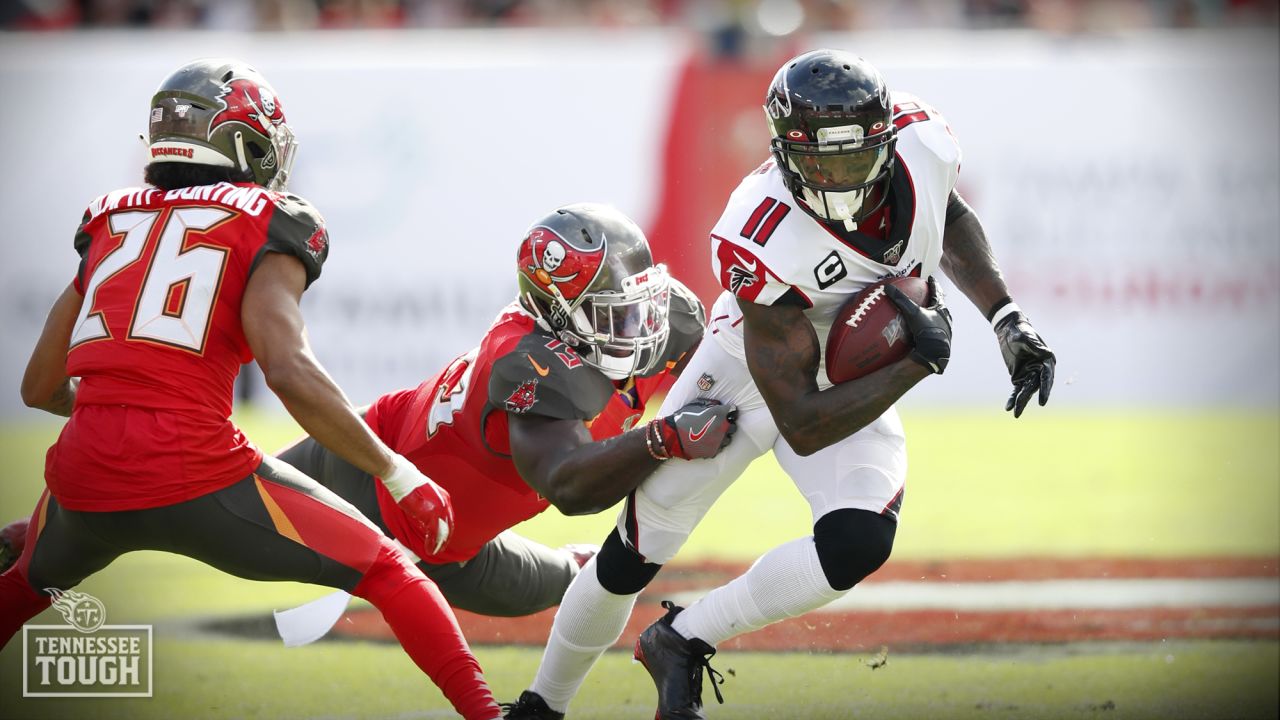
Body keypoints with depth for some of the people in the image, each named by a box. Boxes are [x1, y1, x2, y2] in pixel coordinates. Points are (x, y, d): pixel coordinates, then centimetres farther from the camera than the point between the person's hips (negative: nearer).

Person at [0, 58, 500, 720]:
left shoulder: (110, 224, 19)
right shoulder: (264, 229, 3)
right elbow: (288, 373, -13)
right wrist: (398, 475, -6)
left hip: (86, 479, 5)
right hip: (197, 477, -5)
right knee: (385, 571, 13)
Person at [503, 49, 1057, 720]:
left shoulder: (923, 141, -25)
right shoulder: (761, 248, -39)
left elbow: (950, 218, 4)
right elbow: (803, 424, -32)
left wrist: (1006, 318, -5)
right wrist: (919, 362, -32)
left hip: (855, 380, 3)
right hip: (749, 369, -3)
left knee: (857, 543, -24)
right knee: (628, 562, 7)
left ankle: (682, 641, -2)